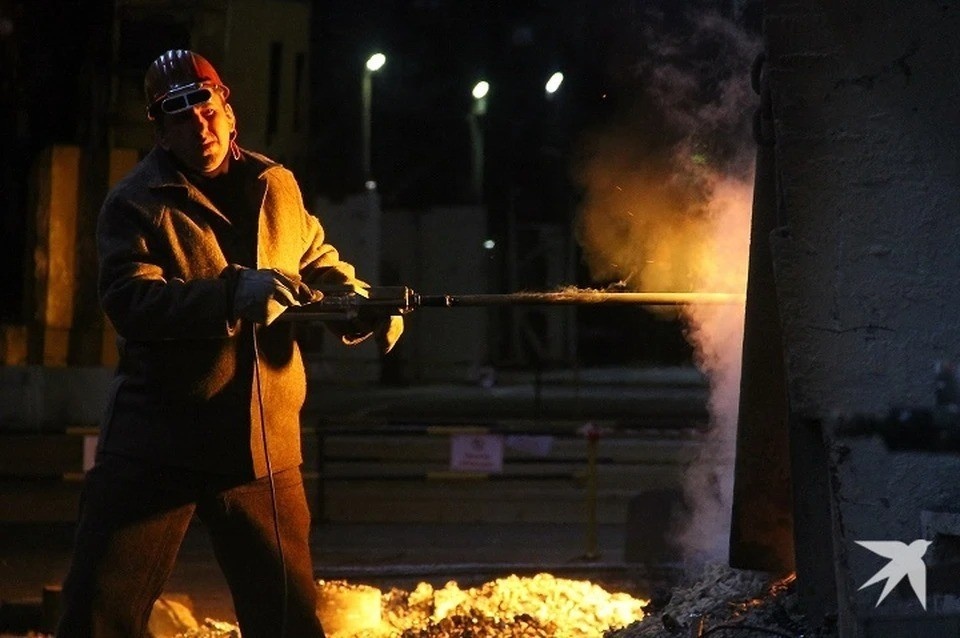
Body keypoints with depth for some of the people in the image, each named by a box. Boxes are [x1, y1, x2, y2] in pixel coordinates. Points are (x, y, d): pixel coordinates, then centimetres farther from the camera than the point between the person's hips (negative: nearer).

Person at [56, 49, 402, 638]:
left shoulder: (277, 187, 10)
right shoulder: (137, 203, -5)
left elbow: (318, 260, 22)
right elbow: (129, 299, -20)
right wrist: (232, 293, -33)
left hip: (264, 445, 4)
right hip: (156, 441, -4)